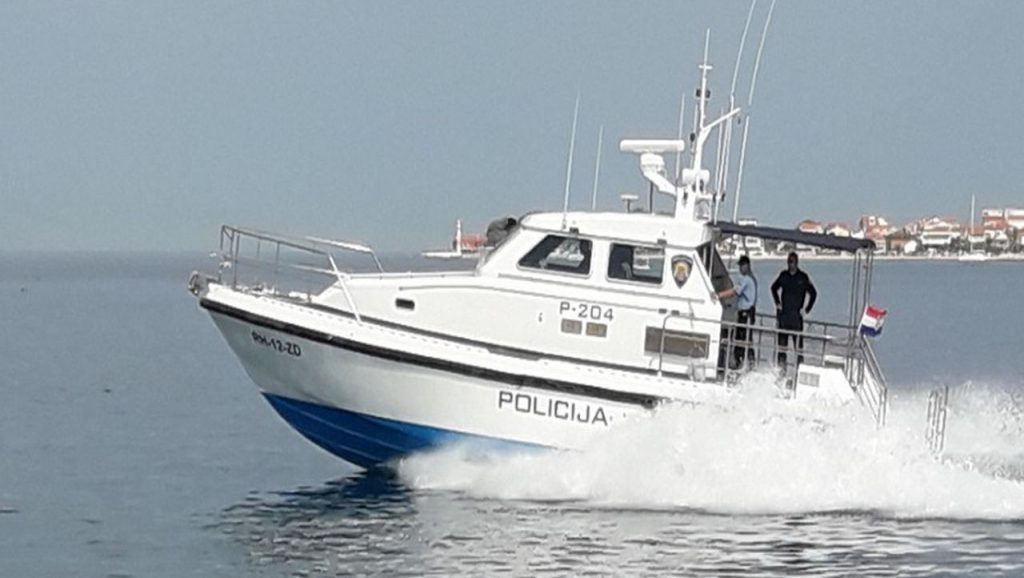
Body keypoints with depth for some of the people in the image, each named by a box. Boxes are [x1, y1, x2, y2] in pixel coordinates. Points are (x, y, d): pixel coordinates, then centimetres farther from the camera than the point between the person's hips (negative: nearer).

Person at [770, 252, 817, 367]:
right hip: (784, 313, 4)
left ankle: (800, 361, -6)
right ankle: (781, 360, 9)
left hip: (796, 313, -4)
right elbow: (774, 288, 25)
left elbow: (813, 293, 3)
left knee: (798, 338, -7)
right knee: (782, 337, 4)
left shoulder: (803, 277, -3)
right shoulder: (783, 275, 8)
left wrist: (806, 309, -1)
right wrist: (777, 303, 15)